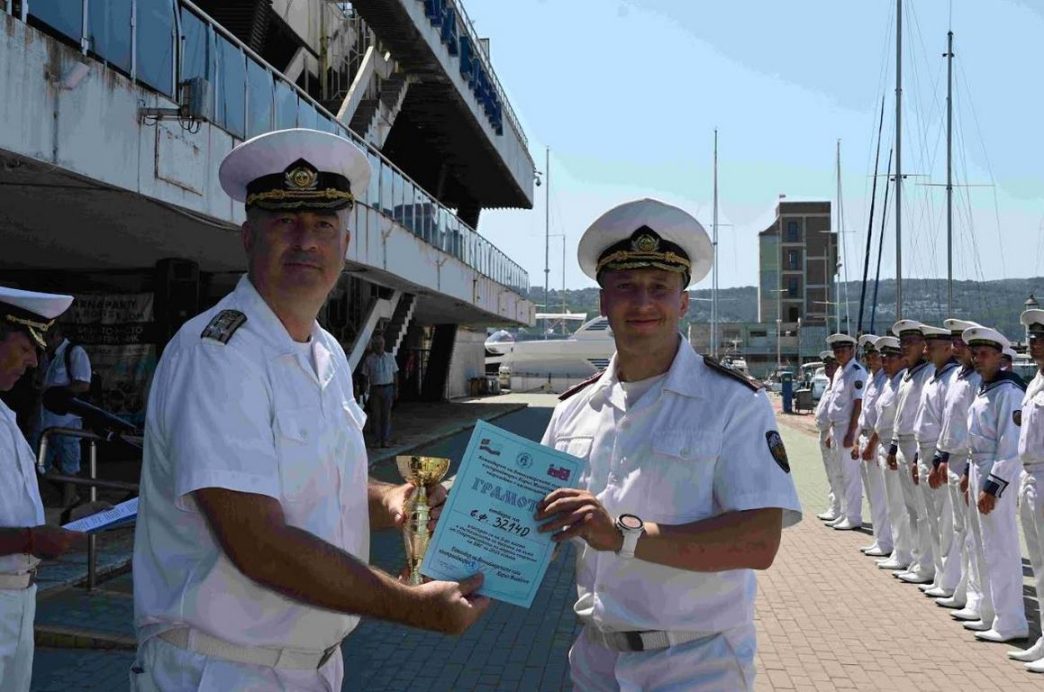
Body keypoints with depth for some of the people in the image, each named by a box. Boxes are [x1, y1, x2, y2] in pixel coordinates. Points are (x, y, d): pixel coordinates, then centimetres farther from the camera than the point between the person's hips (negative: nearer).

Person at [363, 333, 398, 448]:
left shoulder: (390, 357, 8)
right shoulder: (369, 359, 3)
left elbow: (395, 374, 10)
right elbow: (366, 376, 3)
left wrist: (396, 389, 6)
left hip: (388, 388, 1)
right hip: (375, 389, -1)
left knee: (387, 415, 2)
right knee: (376, 415, 1)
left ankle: (386, 439, 6)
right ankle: (377, 440, 6)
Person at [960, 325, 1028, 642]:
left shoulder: (1008, 391, -15)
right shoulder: (982, 390, 13)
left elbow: (1011, 445, -20)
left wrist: (992, 486, -21)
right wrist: (971, 476, 17)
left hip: (997, 473, -10)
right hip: (978, 469, 10)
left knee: (1001, 549, -4)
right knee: (987, 548, 15)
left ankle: (1010, 622, 3)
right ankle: (991, 615, 25)